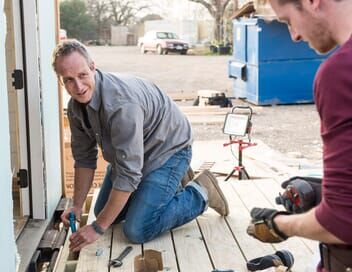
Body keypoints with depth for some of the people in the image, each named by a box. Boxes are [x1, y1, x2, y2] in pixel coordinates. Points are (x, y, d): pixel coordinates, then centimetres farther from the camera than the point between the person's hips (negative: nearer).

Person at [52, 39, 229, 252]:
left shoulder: (121, 103, -37)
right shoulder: (76, 106, -9)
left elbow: (128, 173, -36)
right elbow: (85, 158, 5)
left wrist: (98, 228, -30)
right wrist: (77, 206, 0)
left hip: (169, 149, -8)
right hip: (129, 152, 9)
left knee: (137, 231, -18)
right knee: (103, 212, 16)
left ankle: (200, 193, 2)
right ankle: (170, 183, 27)